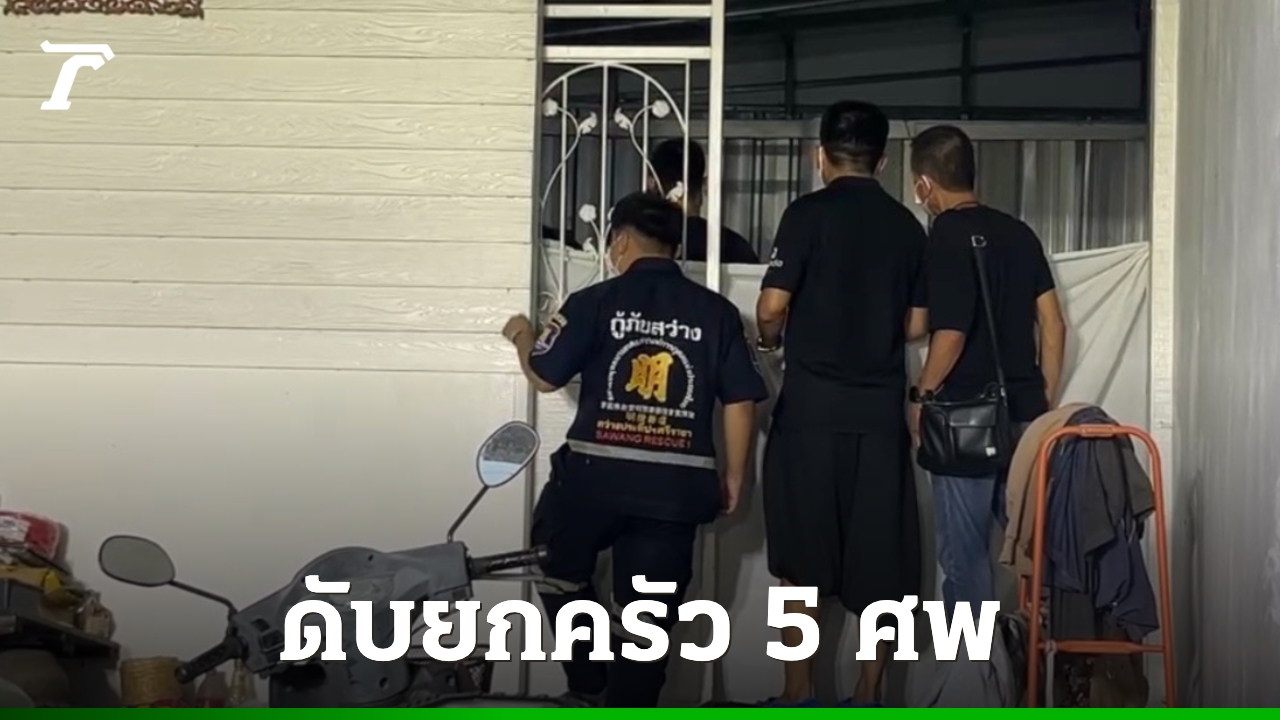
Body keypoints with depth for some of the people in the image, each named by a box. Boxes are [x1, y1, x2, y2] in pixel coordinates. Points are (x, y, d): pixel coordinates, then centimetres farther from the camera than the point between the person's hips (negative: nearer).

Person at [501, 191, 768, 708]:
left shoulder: (594, 302, -1)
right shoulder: (717, 311, 5)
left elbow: (544, 376, 4)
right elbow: (741, 403, 4)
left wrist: (522, 336, 25)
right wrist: (733, 479, 14)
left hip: (595, 473, -1)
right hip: (675, 485, 1)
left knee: (560, 568, 27)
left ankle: (588, 684, 25)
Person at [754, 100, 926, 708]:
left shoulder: (808, 213, -6)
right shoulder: (907, 226, 7)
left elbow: (771, 308, -11)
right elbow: (916, 325, 10)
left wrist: (773, 340, 10)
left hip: (812, 404, -3)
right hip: (881, 408, 3)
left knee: (802, 556, 5)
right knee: (882, 557, 9)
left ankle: (798, 694, 8)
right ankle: (868, 695, 13)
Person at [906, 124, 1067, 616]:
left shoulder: (946, 237, -10)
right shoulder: (1019, 233, 9)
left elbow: (951, 332, -17)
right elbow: (1053, 325, 10)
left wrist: (921, 396, -4)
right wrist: (1046, 402, 16)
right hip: (1024, 412, 6)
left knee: (965, 549, 2)